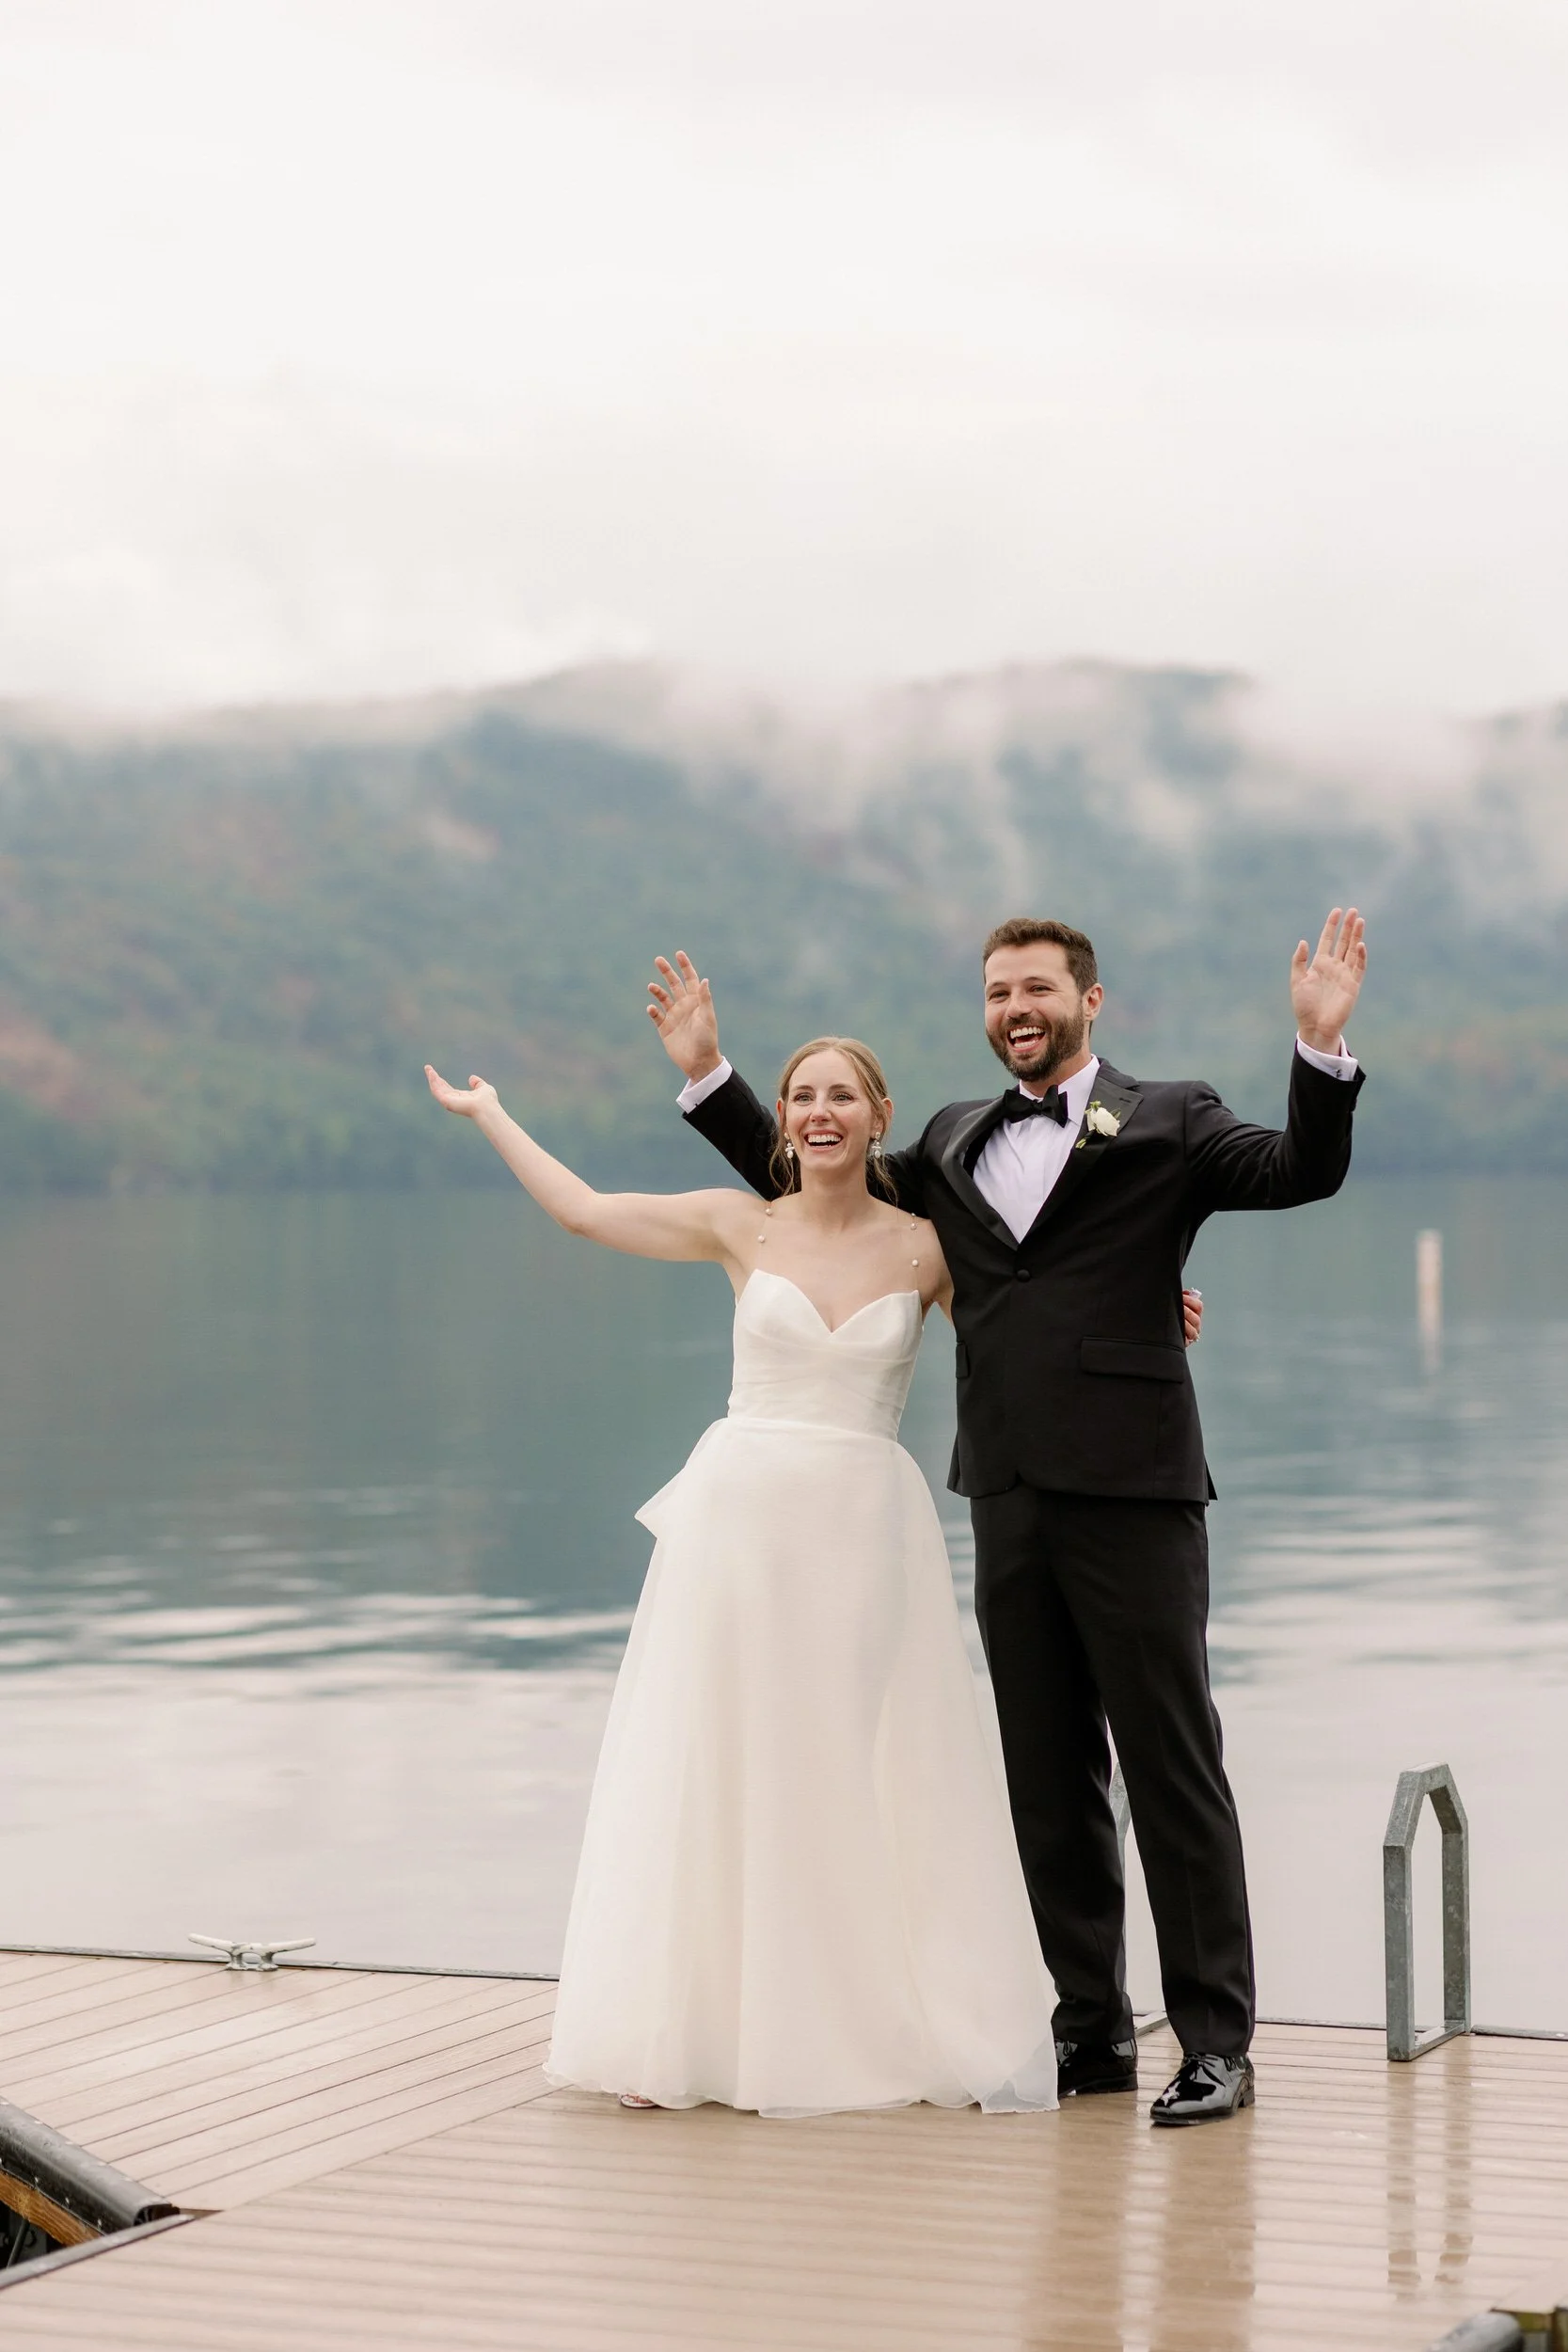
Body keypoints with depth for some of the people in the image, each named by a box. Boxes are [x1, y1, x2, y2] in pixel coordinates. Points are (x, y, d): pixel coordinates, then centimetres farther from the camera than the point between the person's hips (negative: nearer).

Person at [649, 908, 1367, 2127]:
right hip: (1012, 1500, 5)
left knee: (1175, 1775, -2)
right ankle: (1093, 2029, 17)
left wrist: (1322, 1043, -25)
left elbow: (1301, 1170, -10)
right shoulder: (955, 1143, 18)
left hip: (1131, 1494, -5)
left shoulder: (1167, 1123, 4)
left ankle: (1216, 2041, 2)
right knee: (1050, 1784, 9)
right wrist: (708, 1071, 20)